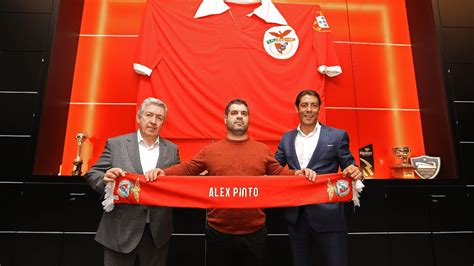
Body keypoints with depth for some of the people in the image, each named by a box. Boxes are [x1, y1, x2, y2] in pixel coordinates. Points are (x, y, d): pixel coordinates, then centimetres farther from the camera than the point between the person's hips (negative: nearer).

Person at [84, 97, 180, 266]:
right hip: (120, 230, -2)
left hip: (157, 231, 2)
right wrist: (106, 179, -21)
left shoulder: (172, 149, 6)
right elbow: (92, 174, 0)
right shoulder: (116, 144, 0)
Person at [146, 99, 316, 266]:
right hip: (218, 232, 0)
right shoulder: (210, 150, 2)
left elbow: (279, 173, 5)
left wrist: (297, 173, -13)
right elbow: (187, 169, 2)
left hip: (254, 232, 1)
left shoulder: (263, 150, 4)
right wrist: (162, 172, -12)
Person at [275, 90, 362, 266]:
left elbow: (349, 168, -1)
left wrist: (355, 172, -23)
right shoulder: (287, 139, 9)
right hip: (296, 216, 4)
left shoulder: (337, 136, -1)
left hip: (328, 216, -3)